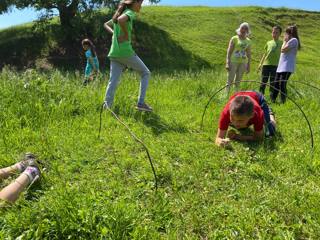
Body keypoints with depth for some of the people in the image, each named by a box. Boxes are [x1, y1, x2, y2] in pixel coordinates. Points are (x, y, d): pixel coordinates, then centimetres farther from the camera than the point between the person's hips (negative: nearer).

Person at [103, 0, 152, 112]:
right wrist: (126, 34, -13)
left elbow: (106, 25, 33)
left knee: (113, 82, 3)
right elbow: (120, 20, -28)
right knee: (145, 73, 10)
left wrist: (114, 33, 15)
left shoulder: (121, 13, 21)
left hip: (114, 53, 8)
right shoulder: (130, 13, -5)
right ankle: (141, 102, 4)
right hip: (126, 52, -7)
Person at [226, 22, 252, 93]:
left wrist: (248, 65, 10)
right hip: (233, 61, -4)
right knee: (230, 81, -6)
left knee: (238, 81, 8)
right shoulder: (234, 38, 0)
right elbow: (229, 51, -3)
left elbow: (249, 54, 14)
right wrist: (228, 63, -11)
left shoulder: (248, 41, 11)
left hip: (243, 63, 4)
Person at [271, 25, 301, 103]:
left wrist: (285, 41, 1)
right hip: (281, 66, 10)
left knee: (282, 85, -14)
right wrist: (286, 41, 20)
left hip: (287, 67, -10)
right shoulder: (290, 41, 24)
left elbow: (283, 50, -11)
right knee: (276, 84, 8)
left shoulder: (293, 40, -6)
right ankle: (272, 100, 12)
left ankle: (283, 102, -10)